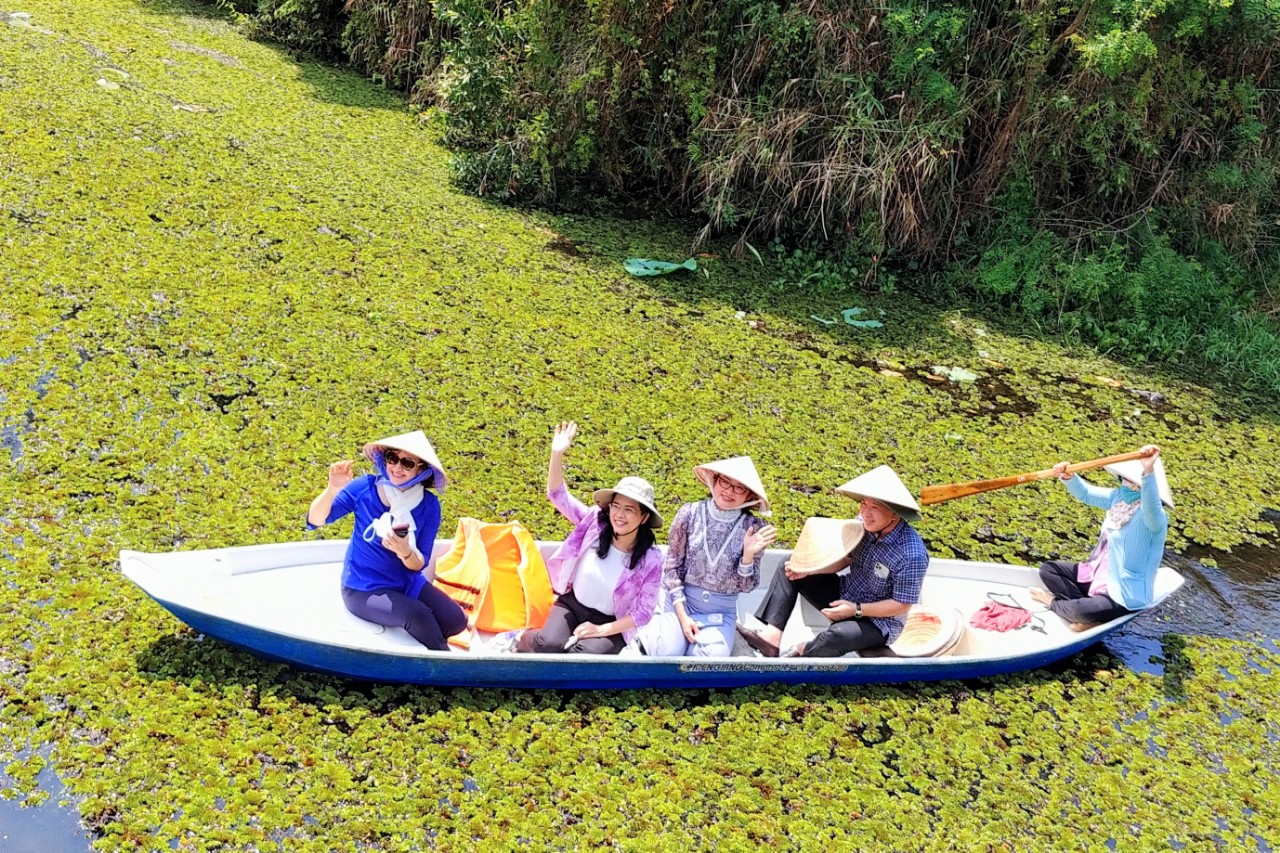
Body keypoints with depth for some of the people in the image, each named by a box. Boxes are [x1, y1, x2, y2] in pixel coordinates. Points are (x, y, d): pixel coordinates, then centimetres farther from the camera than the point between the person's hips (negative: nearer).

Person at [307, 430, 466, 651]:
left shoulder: (429, 505, -9)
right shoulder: (365, 487, -14)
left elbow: (419, 565, -8)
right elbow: (314, 521, -18)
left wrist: (406, 552, -31)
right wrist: (333, 489, -36)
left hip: (407, 583, 3)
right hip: (364, 590, -3)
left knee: (456, 620, -17)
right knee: (417, 615, -28)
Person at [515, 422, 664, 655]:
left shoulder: (650, 559, -17)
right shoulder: (594, 522, -11)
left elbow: (643, 612, -11)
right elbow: (558, 495, -11)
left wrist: (601, 630, -20)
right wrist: (557, 454, -26)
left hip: (610, 622, -1)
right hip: (572, 604, 1)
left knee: (589, 652, -32)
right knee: (549, 644, -27)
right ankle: (526, 639, 6)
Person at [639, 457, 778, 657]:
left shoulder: (753, 528, -8)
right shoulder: (690, 513, -10)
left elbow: (747, 586, -4)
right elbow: (672, 566, -4)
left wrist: (748, 554, -24)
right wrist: (682, 614, -11)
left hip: (721, 611, 1)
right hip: (682, 601, -1)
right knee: (668, 653, -24)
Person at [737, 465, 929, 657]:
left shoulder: (912, 555, -29)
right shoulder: (865, 523, -12)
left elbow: (902, 605, -20)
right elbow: (844, 559, 1)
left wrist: (856, 610, -24)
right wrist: (807, 569, -14)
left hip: (878, 622, -7)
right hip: (845, 595, 7)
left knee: (837, 635, -37)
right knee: (789, 568, -2)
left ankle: (796, 654, -5)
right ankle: (771, 637, -16)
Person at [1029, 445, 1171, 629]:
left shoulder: (1152, 517, -25)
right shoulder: (1120, 497, 2)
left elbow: (1152, 508, -49)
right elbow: (1085, 493, 9)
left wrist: (1149, 471, -66)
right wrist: (1068, 477, -15)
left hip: (1125, 597, -9)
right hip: (1099, 576, 9)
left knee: (1081, 612, -33)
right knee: (1048, 569, 4)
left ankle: (1055, 603, 0)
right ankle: (1085, 604, -10)